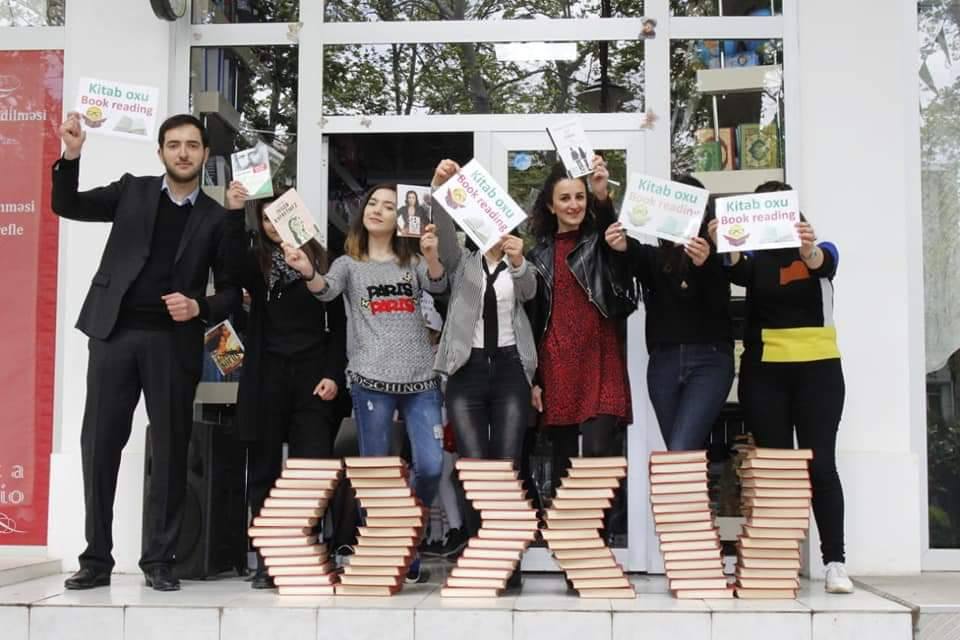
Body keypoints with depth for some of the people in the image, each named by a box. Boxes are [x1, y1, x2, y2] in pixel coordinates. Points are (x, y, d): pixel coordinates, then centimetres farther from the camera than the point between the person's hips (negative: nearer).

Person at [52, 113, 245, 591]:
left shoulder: (216, 217, 7)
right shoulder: (132, 191, 11)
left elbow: (231, 289, 8)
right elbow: (67, 206, 7)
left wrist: (200, 309, -12)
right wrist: (72, 155, -8)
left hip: (174, 342, -1)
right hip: (115, 334, 1)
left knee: (170, 451, 2)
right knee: (99, 445, 1)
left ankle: (159, 560, 11)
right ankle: (97, 558, 10)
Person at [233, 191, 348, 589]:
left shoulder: (321, 260, 6)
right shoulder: (254, 261, 8)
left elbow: (338, 322, 7)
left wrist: (334, 374, -4)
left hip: (312, 376, -1)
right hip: (266, 377, 1)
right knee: (264, 468, 4)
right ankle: (266, 561, 10)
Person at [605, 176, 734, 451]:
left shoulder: (716, 253, 4)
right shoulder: (653, 254, 10)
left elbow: (719, 303, -11)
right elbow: (635, 259, -13)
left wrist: (705, 263, -31)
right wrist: (623, 248, -38)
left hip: (710, 360, -3)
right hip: (663, 362, 3)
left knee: (681, 451, -16)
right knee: (678, 452, 7)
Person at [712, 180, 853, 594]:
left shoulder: (821, 250, 2)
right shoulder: (754, 257, 5)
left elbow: (823, 265, -21)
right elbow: (738, 272, -17)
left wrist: (808, 250, -45)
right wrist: (728, 249, -41)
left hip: (817, 369, -1)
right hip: (764, 371, 2)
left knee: (820, 464, -5)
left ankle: (835, 563, -1)